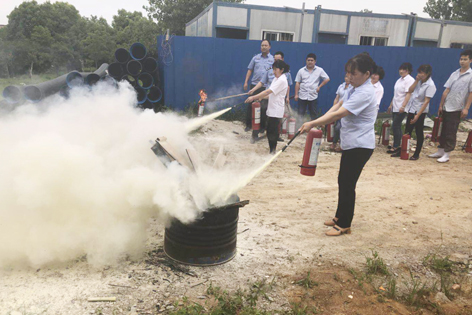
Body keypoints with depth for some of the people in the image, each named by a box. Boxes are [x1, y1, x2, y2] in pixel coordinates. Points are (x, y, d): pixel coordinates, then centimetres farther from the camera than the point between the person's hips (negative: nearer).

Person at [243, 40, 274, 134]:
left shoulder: (273, 59, 5)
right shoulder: (256, 58, 10)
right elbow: (250, 70, 12)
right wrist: (246, 82, 4)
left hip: (266, 87, -1)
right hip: (254, 84, 2)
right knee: (251, 105, 3)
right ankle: (249, 124, 15)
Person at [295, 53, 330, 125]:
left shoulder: (319, 70, 3)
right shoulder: (301, 71, 6)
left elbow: (327, 79, 8)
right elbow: (297, 83, 5)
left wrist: (319, 86, 1)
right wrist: (296, 94, -1)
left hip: (313, 96, 0)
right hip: (302, 96, 0)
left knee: (313, 114, 5)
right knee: (300, 113, -1)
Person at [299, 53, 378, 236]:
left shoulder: (364, 93, -21)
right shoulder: (353, 89, 10)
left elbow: (339, 114, -27)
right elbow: (337, 106, 7)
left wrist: (313, 123, -25)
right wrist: (318, 122, -7)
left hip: (360, 146, -10)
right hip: (350, 143, 10)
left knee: (348, 184, -2)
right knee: (343, 181, 17)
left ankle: (344, 225, 12)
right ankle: (340, 217, 33)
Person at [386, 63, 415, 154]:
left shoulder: (410, 80, -10)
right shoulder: (400, 80, 16)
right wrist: (391, 105, 21)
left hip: (402, 108, -8)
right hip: (395, 107, 8)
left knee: (395, 126, -7)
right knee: (397, 127, 11)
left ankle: (396, 147, 0)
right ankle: (398, 145, 19)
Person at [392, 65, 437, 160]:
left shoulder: (430, 85, -16)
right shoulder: (419, 81, 4)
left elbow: (426, 101, -20)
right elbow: (410, 91, 4)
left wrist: (417, 115, -23)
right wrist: (416, 81, -8)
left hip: (420, 111, -6)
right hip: (411, 109, 7)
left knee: (419, 132, 3)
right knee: (407, 131, 10)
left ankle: (417, 154, 13)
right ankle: (402, 151, 18)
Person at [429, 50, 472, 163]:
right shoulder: (454, 74, 10)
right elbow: (446, 91, 10)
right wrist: (441, 105, 8)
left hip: (457, 109, -5)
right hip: (446, 107, 5)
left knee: (451, 132, -3)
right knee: (444, 130, 12)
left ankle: (446, 155, 4)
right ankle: (440, 151, 21)